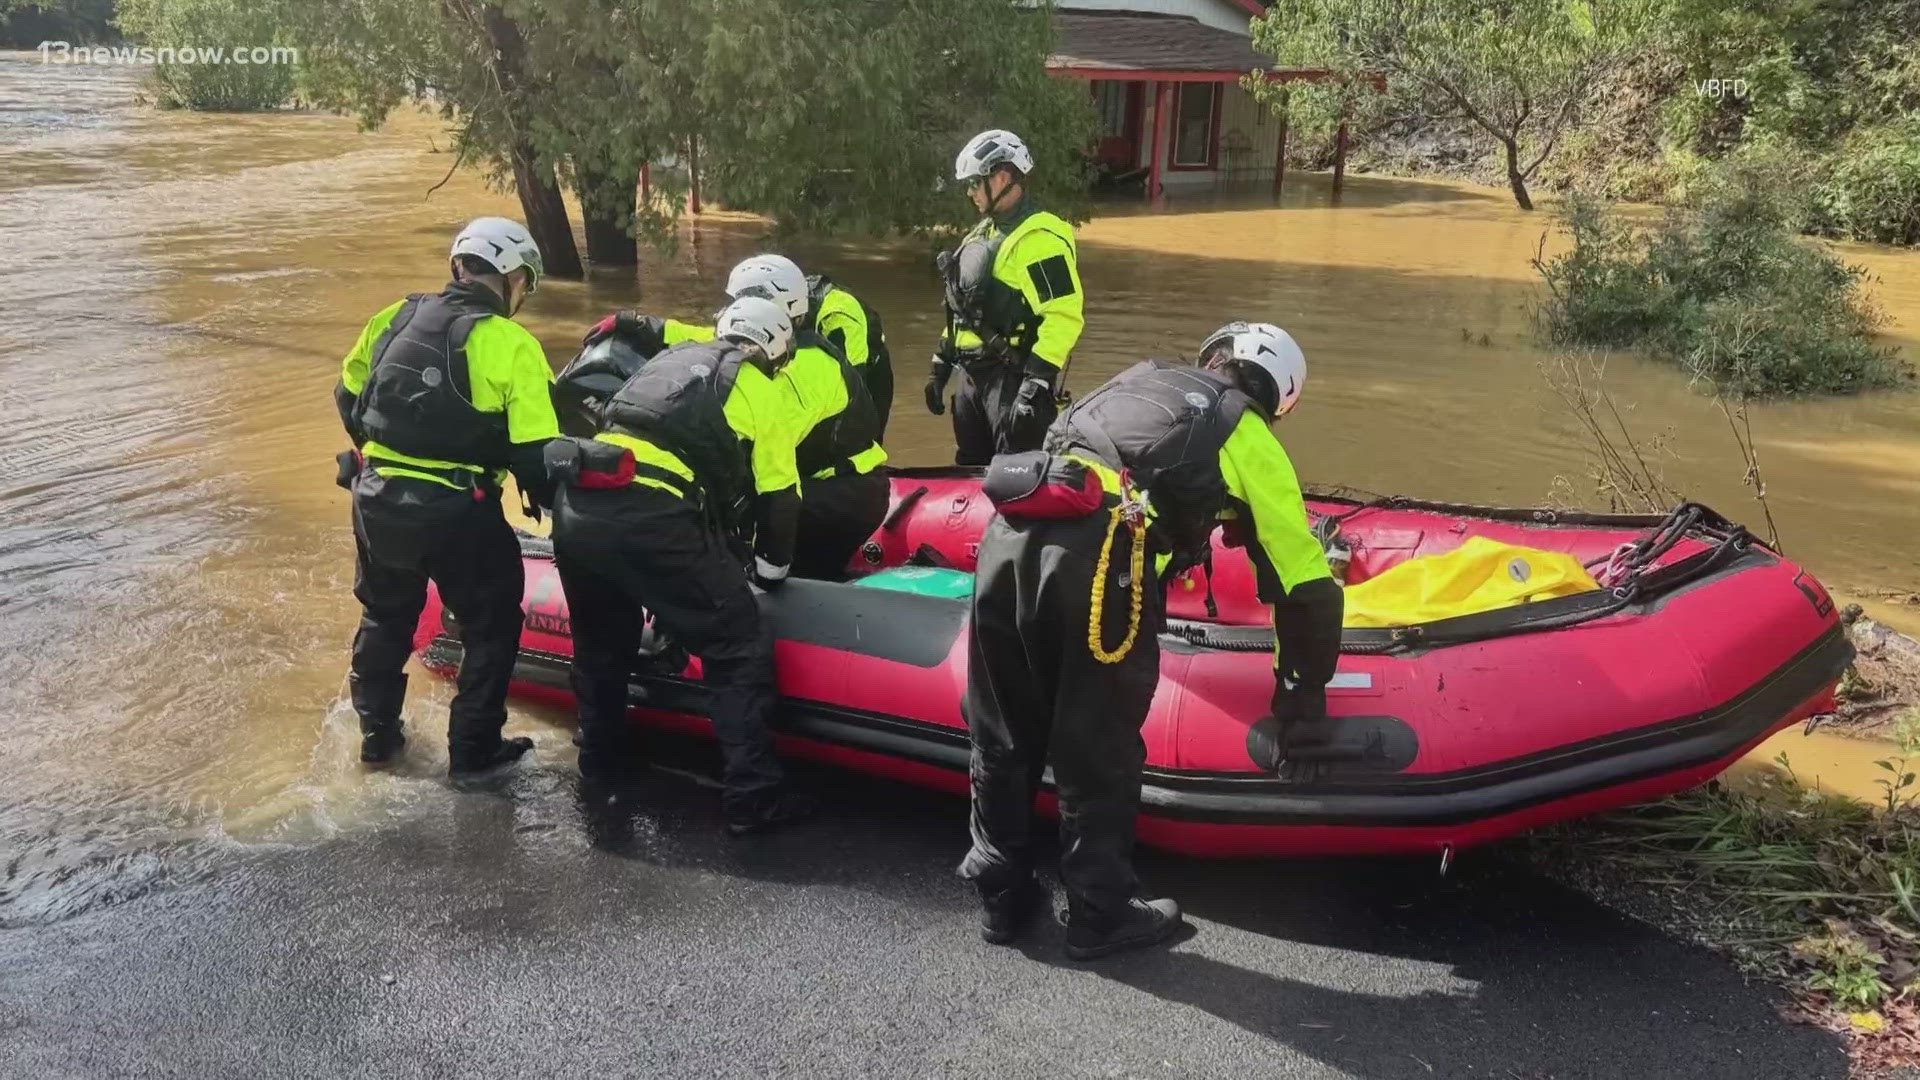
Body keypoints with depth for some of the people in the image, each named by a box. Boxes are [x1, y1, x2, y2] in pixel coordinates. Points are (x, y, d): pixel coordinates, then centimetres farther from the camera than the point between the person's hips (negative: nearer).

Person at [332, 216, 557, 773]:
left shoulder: (394, 318, 5)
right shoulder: (510, 345, -12)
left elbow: (348, 398, 17)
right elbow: (534, 451, -14)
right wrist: (545, 499, 4)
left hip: (375, 499, 6)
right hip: (455, 512, -6)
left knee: (386, 615, 26)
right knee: (491, 625, 14)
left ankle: (377, 732, 37)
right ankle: (473, 748, 19)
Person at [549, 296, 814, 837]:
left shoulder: (672, 356, 29)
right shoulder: (757, 387, 12)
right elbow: (779, 496, 10)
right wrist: (771, 569, 26)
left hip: (574, 505, 7)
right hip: (654, 517, -7)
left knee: (603, 636, 30)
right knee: (740, 649, 1)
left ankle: (601, 747, 48)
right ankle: (754, 795, -1)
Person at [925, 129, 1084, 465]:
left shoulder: (1040, 237, -16)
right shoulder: (985, 231, 17)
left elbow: (1065, 316, -23)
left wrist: (1037, 382, -27)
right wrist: (941, 364, 22)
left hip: (1015, 379, -10)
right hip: (975, 376, 10)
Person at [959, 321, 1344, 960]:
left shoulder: (1140, 379, 32)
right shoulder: (1250, 437, 20)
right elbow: (1306, 583, 20)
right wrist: (1304, 685, 33)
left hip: (1008, 529, 5)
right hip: (1095, 554, -5)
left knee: (1001, 738, 18)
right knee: (1098, 756, 11)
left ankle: (1003, 897, 33)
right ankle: (1101, 917, 25)